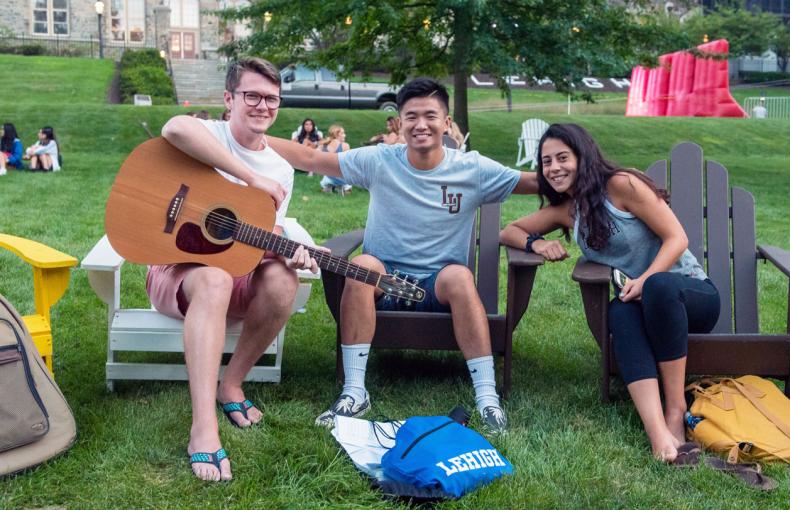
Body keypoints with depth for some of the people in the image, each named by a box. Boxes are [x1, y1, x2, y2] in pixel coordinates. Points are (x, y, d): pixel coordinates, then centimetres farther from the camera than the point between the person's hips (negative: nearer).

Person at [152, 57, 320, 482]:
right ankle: (204, 430, -45)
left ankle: (231, 385, -9)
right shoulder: (208, 135, -10)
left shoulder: (281, 168, 6)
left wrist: (289, 256, -22)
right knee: (215, 279, -39)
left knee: (282, 280, -29)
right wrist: (253, 178, -31)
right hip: (177, 269, -4)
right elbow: (175, 128, -36)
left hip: (238, 272, 5)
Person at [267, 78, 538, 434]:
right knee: (363, 264, -31)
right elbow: (309, 158, -6)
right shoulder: (378, 161, -4)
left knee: (459, 275, -33)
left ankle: (487, 396, -32)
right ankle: (354, 392, -29)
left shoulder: (472, 170, -4)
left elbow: (536, 182, -4)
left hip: (441, 288, 0)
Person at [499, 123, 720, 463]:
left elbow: (676, 237, -12)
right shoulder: (565, 210, 10)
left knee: (660, 285, -40)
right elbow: (508, 232, 17)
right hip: (639, 301, 4)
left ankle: (675, 408, -30)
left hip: (691, 292, -4)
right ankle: (658, 433, -53)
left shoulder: (621, 185, -9)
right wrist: (535, 243, -6)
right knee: (621, 313, -34)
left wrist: (646, 280, -27)